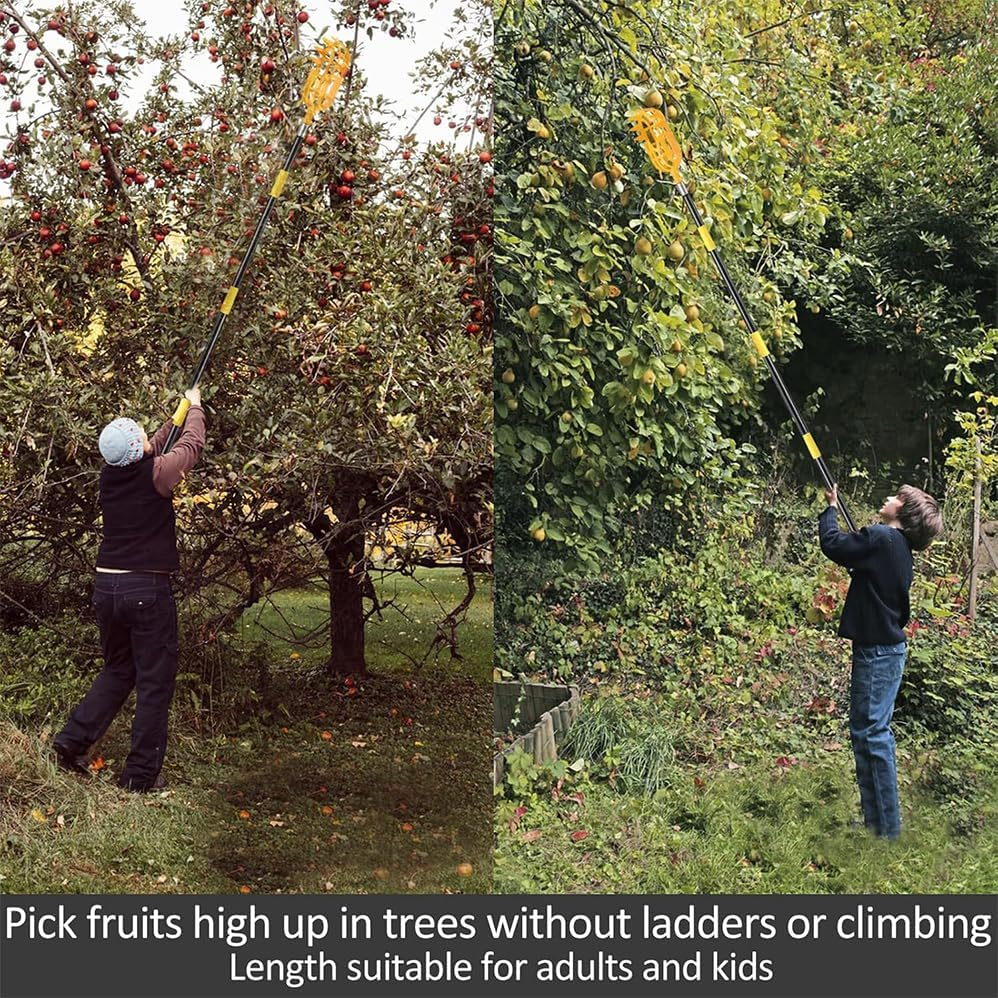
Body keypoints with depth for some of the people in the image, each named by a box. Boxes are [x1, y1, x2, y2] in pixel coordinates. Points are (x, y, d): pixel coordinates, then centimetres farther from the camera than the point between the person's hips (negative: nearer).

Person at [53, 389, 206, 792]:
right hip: (147, 589, -6)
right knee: (154, 683, 4)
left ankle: (73, 739, 16)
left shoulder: (110, 475, 3)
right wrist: (194, 407, 22)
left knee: (117, 670, 24)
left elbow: (153, 450, 23)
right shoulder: (155, 473, -13)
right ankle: (141, 774, 7)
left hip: (107, 587, 6)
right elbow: (192, 445, 4)